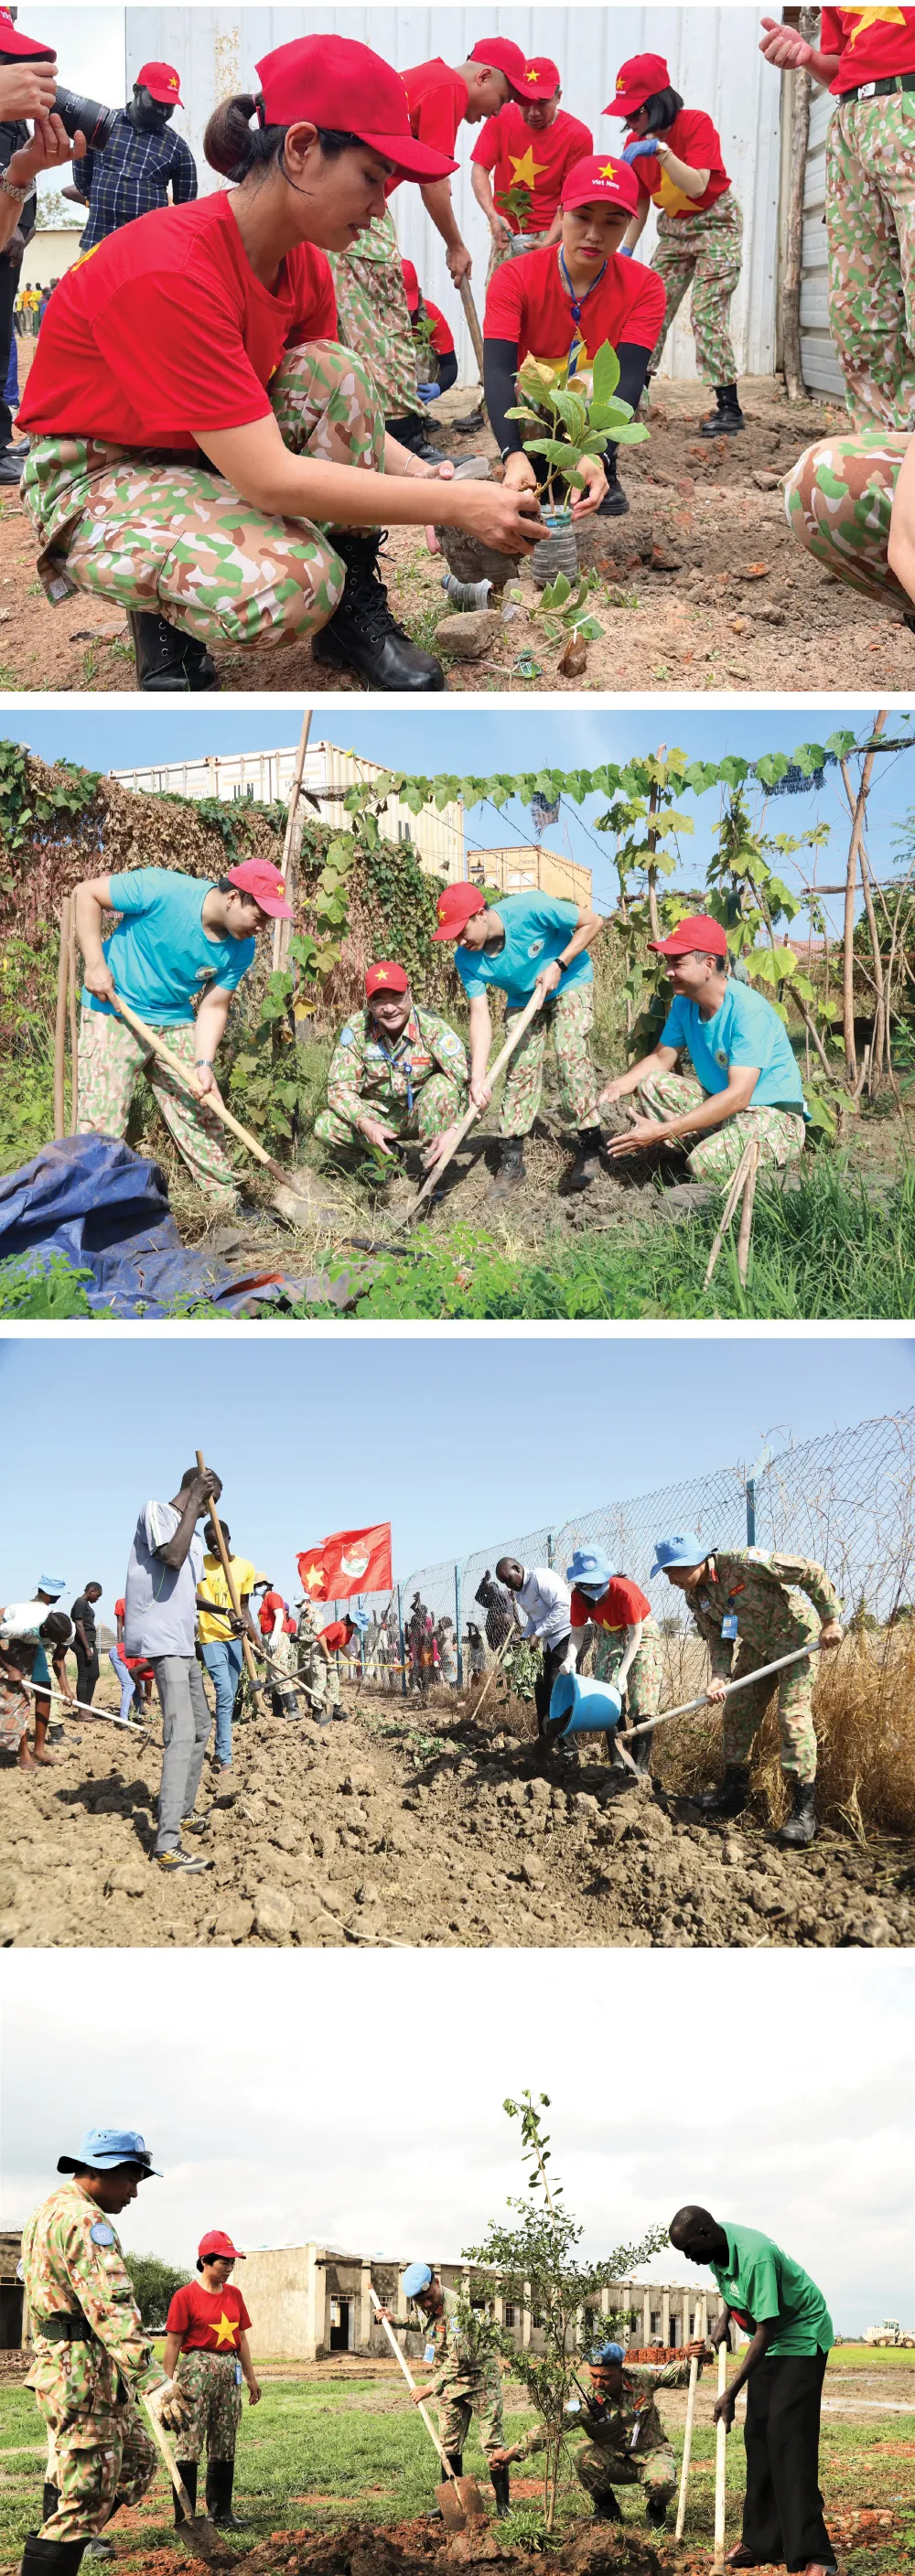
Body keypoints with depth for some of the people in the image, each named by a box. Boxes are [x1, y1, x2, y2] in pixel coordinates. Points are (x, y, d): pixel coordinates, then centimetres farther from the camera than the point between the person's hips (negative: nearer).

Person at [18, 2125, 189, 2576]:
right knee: (85, 2496, -8)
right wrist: (153, 2379, -33)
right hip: (85, 2374, -10)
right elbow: (111, 2308, -27)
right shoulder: (85, 2220, -17)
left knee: (137, 2461, 16)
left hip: (55, 2364, 10)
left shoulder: (48, 2212, 17)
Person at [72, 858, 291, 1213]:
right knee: (101, 1122, -11)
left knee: (201, 1114, 8)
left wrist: (204, 1065, -18)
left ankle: (228, 1204, 20)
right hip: (113, 1014, -5)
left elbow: (214, 1007, -3)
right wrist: (94, 964, -22)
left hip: (175, 1022, 5)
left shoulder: (241, 948, -9)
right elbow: (87, 893, -17)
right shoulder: (163, 890, -26)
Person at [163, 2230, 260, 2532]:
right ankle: (184, 2516, -5)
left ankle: (221, 2511, 16)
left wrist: (250, 2376, 16)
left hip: (230, 2371, 6)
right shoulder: (186, 2296, -7)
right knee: (189, 2445, -8)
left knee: (224, 2447, 9)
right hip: (197, 2368, -6)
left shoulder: (234, 2295, 12)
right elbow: (173, 2343, -8)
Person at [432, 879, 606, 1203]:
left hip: (569, 982, -4)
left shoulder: (530, 909, -35)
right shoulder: (467, 960, -22)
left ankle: (589, 1148, -13)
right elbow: (480, 1015, -23)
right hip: (523, 999, 4)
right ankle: (510, 1162, -2)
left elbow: (593, 922, -23)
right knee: (520, 1067, -7)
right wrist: (478, 1078, -32)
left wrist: (559, 966, -28)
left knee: (571, 1052, -20)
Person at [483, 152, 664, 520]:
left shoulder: (643, 287, -16)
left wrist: (598, 456, -48)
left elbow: (628, 378, -29)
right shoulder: (515, 278, -18)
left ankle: (604, 471, -6)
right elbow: (497, 370, -31)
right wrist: (514, 456, -49)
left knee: (593, 380, -33)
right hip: (534, 421, 0)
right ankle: (537, 473, -5)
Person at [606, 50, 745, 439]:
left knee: (707, 313, -16)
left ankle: (729, 407, -14)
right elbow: (640, 202, 6)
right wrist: (626, 249, -1)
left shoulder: (696, 124, -21)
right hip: (673, 227, 6)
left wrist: (661, 150, -39)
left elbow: (696, 186, -32)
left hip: (715, 222, -6)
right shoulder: (635, 141, -4)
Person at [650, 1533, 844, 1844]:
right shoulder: (696, 1597, -5)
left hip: (795, 1635, -8)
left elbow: (811, 1571, -25)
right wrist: (719, 1676, -20)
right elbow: (719, 1640, 0)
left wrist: (831, 1620, -24)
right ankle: (734, 1791, 19)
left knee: (793, 1714, -17)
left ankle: (804, 1809, -19)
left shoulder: (741, 1562, -29)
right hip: (756, 1647, 8)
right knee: (737, 1713, 7)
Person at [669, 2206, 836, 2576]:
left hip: (802, 2338, -9)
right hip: (768, 2342, 9)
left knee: (788, 2437, -18)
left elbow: (765, 2331, -32)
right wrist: (725, 2319, 4)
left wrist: (731, 2393, -32)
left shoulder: (755, 2256, -33)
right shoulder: (716, 2246, -5)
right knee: (758, 2437, 5)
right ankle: (763, 2543, 8)